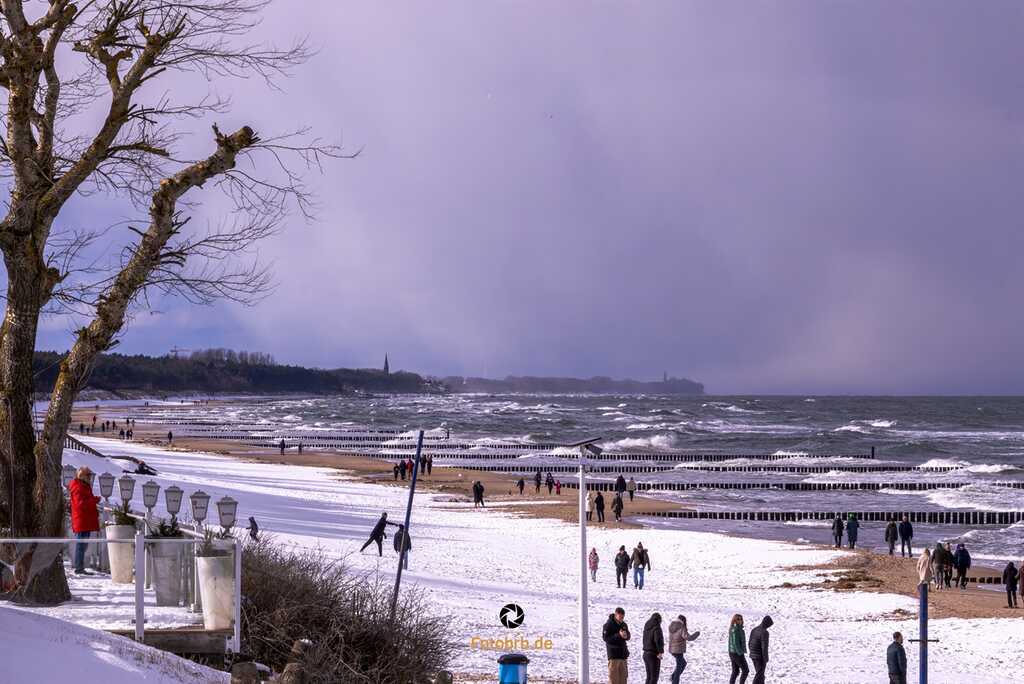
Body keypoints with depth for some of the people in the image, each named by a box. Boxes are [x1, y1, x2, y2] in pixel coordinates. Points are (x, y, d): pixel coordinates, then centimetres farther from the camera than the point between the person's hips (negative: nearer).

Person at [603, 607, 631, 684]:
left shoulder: (624, 624, 10)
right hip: (613, 654, -6)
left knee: (623, 675, 9)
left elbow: (628, 637, 16)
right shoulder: (609, 624, -9)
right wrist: (618, 635, -24)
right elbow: (605, 637, -15)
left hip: (623, 654, 6)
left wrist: (625, 636, -10)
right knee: (613, 675, -6)